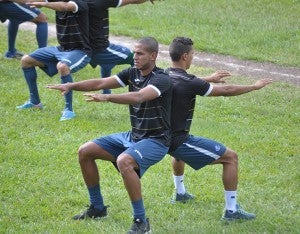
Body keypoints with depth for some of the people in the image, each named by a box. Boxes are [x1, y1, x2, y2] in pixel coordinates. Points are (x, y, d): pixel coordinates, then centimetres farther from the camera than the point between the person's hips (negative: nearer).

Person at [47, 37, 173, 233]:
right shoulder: (132, 73, 4)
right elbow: (101, 83, -3)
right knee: (85, 152, 7)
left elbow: (139, 97, -37)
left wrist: (106, 97, -48)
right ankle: (97, 208, 20)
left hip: (156, 140, -9)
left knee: (124, 161, -37)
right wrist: (71, 86, -16)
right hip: (133, 136, 9)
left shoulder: (162, 79, -19)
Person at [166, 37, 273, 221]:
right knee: (231, 157, -3)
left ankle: (179, 192, 56)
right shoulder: (189, 83, -22)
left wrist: (210, 80, 39)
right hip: (179, 141, -9)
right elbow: (226, 91, -15)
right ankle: (231, 209, -1)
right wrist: (255, 86, -1)